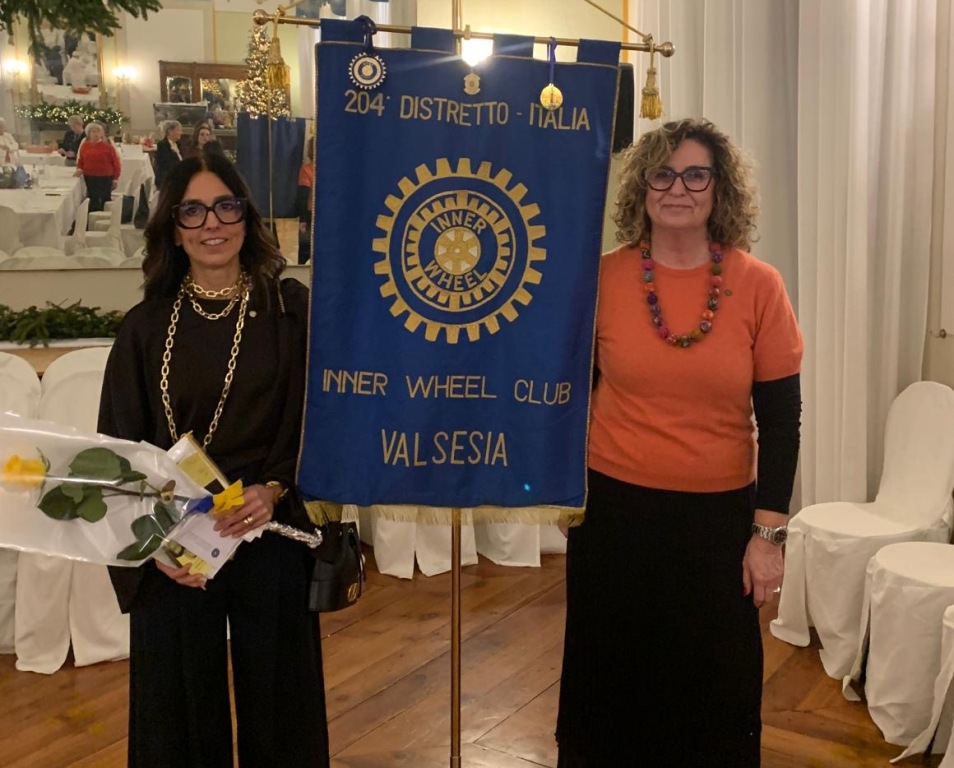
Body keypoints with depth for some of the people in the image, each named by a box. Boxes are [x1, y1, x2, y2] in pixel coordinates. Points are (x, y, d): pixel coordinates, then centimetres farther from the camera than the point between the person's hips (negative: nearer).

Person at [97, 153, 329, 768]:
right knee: (180, 703, 12)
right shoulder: (146, 327, 4)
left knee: (274, 698, 11)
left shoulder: (292, 310, -2)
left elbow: (313, 422, -4)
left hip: (270, 538, -1)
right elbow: (118, 449, 3)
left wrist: (273, 490, -20)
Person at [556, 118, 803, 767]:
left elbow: (781, 418, -3)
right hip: (615, 509, 1)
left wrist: (769, 531, -5)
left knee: (714, 690, 13)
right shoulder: (602, 278, -5)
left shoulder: (759, 286, -6)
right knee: (609, 678, 16)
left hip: (718, 517, 0)